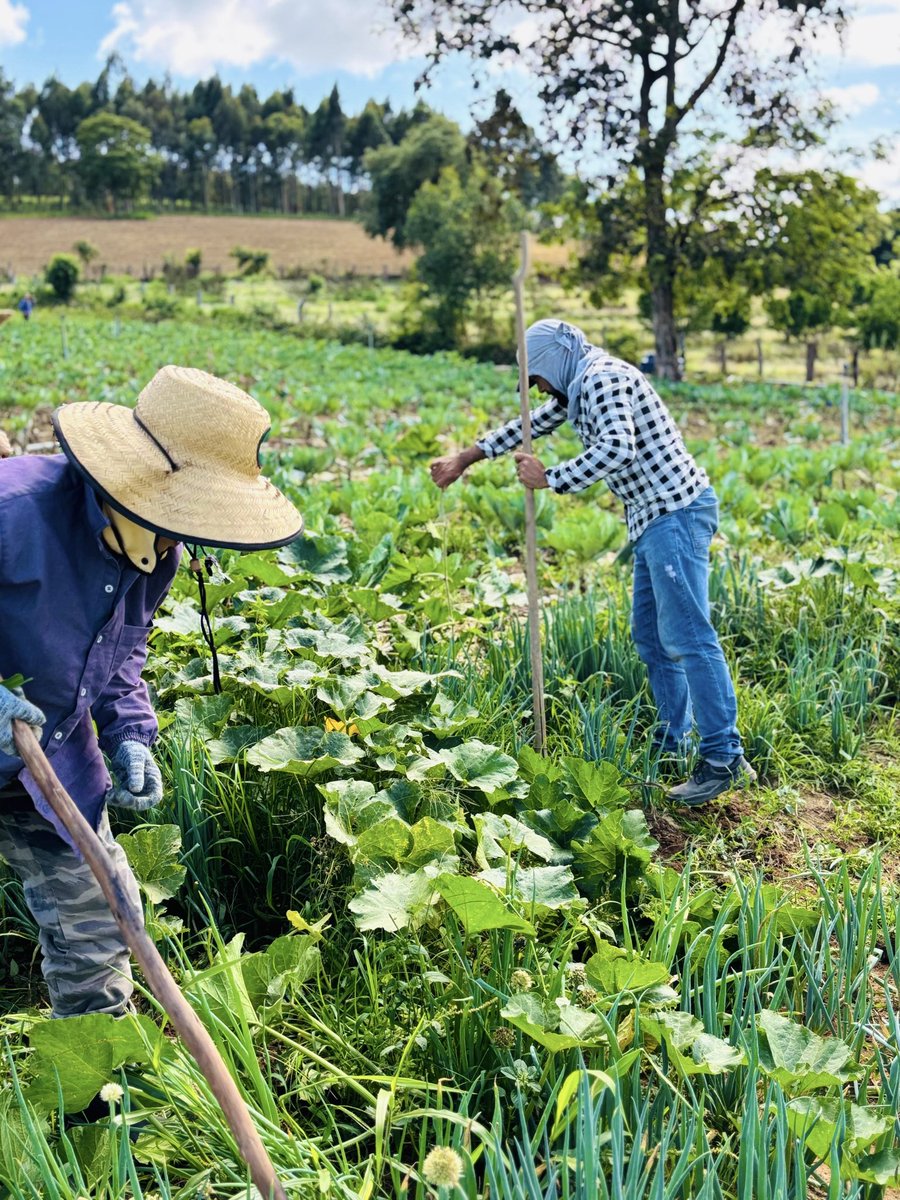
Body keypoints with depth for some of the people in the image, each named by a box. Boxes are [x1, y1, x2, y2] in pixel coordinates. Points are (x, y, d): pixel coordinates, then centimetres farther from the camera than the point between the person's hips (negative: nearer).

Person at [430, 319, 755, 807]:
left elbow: (617, 449, -27)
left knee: (686, 637, -12)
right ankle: (673, 744, 19)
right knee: (650, 635, 13)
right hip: (654, 517, 11)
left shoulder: (604, 377, -11)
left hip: (675, 511, -11)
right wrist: (465, 457, 30)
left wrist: (549, 479, -18)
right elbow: (533, 424, 31)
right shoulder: (581, 386, 21)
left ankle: (724, 758, -9)